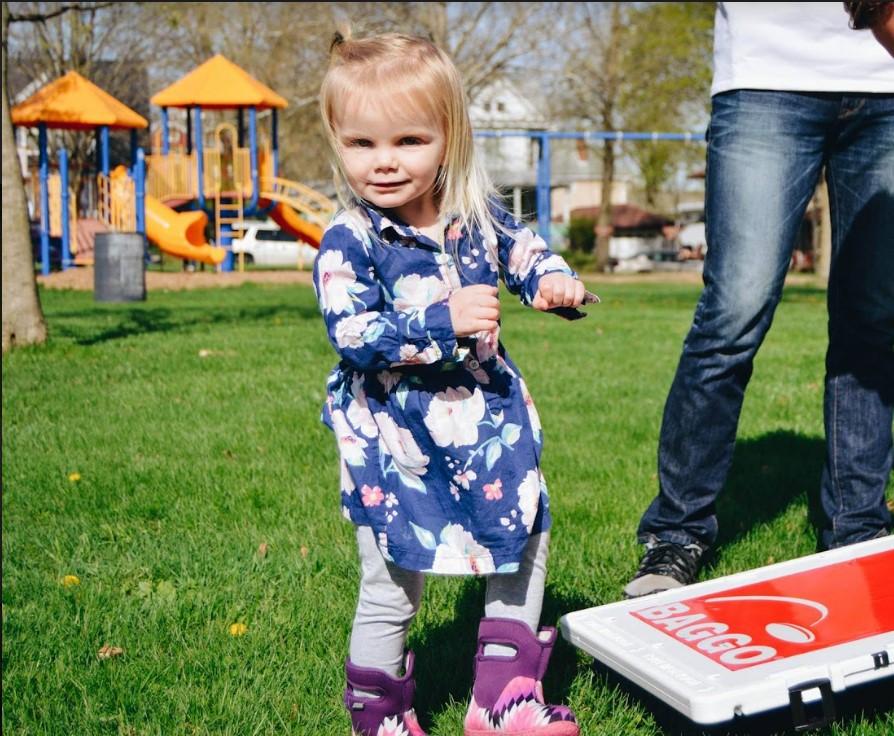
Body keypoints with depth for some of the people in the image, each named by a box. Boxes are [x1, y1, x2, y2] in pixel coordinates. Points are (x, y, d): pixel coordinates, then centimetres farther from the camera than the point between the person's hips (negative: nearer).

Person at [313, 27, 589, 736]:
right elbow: (353, 334, -25)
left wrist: (556, 282, -8)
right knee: (392, 587, 5)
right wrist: (445, 321, -33)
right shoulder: (348, 242, -16)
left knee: (525, 549, 15)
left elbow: (527, 251, 15)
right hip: (396, 444, -5)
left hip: (490, 426, 5)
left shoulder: (479, 217, -2)